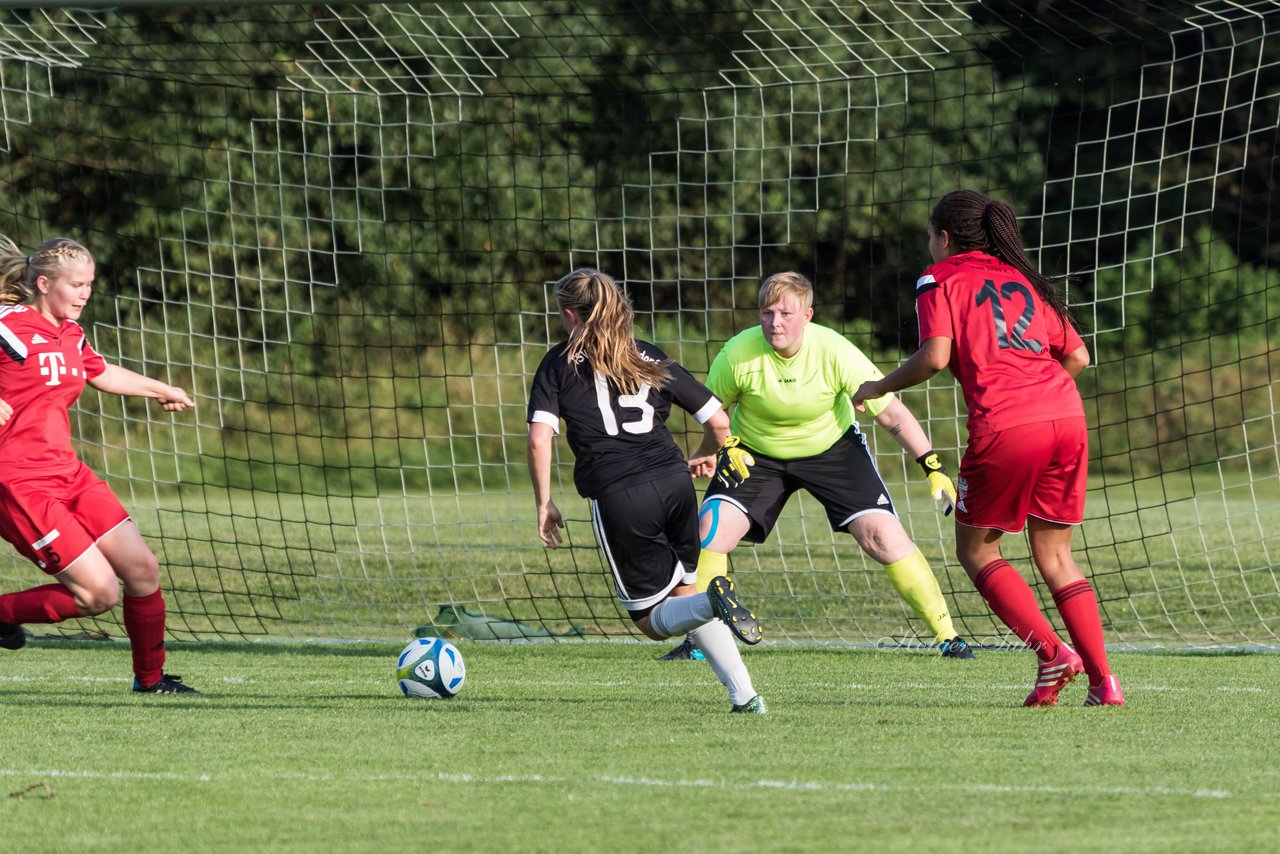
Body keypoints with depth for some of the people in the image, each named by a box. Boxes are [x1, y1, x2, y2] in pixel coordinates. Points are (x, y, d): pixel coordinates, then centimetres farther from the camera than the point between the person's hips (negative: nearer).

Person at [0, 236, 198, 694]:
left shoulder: (71, 334, 13)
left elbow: (102, 373, 36)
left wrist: (162, 390, 51)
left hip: (67, 473, 8)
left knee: (143, 569, 5)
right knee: (99, 592, -14)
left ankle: (150, 677, 22)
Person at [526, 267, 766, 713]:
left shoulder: (560, 364, 8)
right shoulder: (650, 358, 16)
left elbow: (539, 440, -5)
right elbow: (719, 421, 14)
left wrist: (544, 503, 6)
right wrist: (703, 458, 34)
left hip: (617, 495, -4)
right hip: (673, 479, 4)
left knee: (652, 618, 7)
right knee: (684, 593, 20)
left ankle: (714, 601, -27)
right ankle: (744, 693, 3)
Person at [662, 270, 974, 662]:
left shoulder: (834, 351, -26)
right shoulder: (738, 354, -24)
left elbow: (890, 412, -20)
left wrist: (933, 467, -24)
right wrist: (727, 446, -20)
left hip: (832, 449, -1)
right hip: (755, 453, 1)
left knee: (882, 535, -15)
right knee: (712, 528, -19)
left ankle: (947, 635, -3)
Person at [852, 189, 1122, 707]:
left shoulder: (940, 279, 8)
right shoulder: (1022, 278, 25)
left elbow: (935, 356, -7)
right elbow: (1077, 355, 20)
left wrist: (880, 388, 8)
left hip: (1004, 429, -6)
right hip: (1066, 415, 6)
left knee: (976, 550, 12)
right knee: (1054, 555, 15)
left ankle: (1052, 654, -3)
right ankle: (1103, 680, 4)